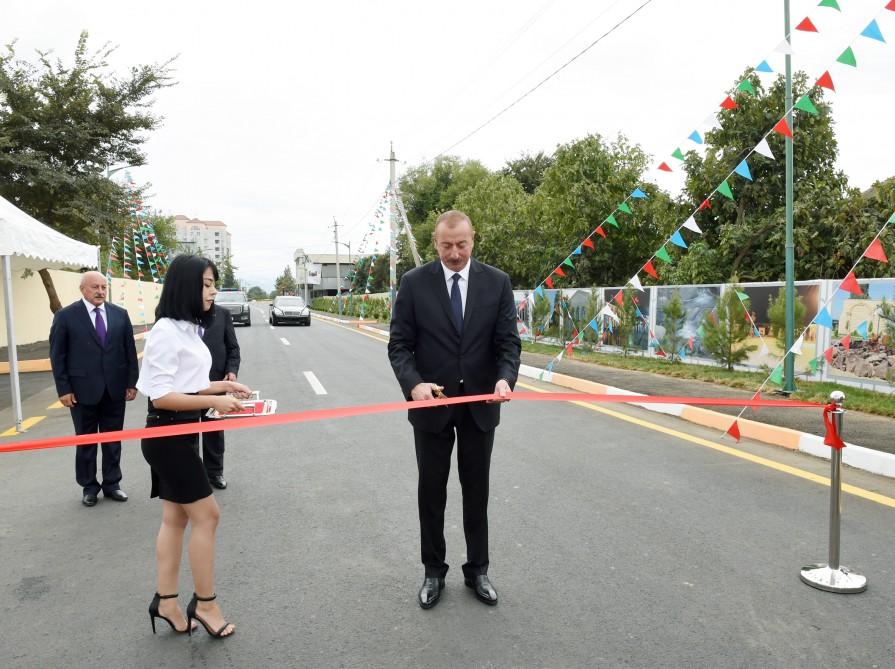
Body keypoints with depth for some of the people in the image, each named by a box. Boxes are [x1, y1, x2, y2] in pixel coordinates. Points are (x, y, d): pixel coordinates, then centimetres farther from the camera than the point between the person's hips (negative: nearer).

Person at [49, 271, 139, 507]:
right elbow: (57, 355, -3)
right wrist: (63, 389, -7)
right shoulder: (65, 316, -4)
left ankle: (112, 484, 23)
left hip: (115, 389, 2)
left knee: (113, 440, 10)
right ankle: (89, 487, 24)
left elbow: (130, 351, 6)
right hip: (83, 390, -2)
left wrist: (131, 383, 2)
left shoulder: (120, 314, 4)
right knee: (85, 441, 11)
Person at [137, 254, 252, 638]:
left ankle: (166, 602, 25)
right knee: (206, 515, -2)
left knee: (176, 518, 14)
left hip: (181, 434, 9)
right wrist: (214, 401, -24)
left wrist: (221, 385, 4)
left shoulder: (189, 328, 10)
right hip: (167, 436, -9)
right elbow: (160, 395, -21)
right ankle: (204, 603, 14)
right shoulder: (167, 330, -18)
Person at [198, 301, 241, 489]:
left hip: (215, 382, 2)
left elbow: (233, 347, 6)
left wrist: (232, 370, -7)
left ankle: (214, 471, 25)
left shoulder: (222, 314, 4)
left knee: (215, 429, 12)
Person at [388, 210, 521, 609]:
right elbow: (399, 344, -6)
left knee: (476, 491, 14)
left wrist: (505, 378, -24)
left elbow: (508, 342, -3)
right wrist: (414, 384, -24)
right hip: (432, 404, -1)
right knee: (431, 491, 12)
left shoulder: (497, 282, -2)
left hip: (480, 403, 1)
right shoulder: (415, 282, -6)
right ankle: (433, 570, 30)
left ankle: (477, 569, 32)